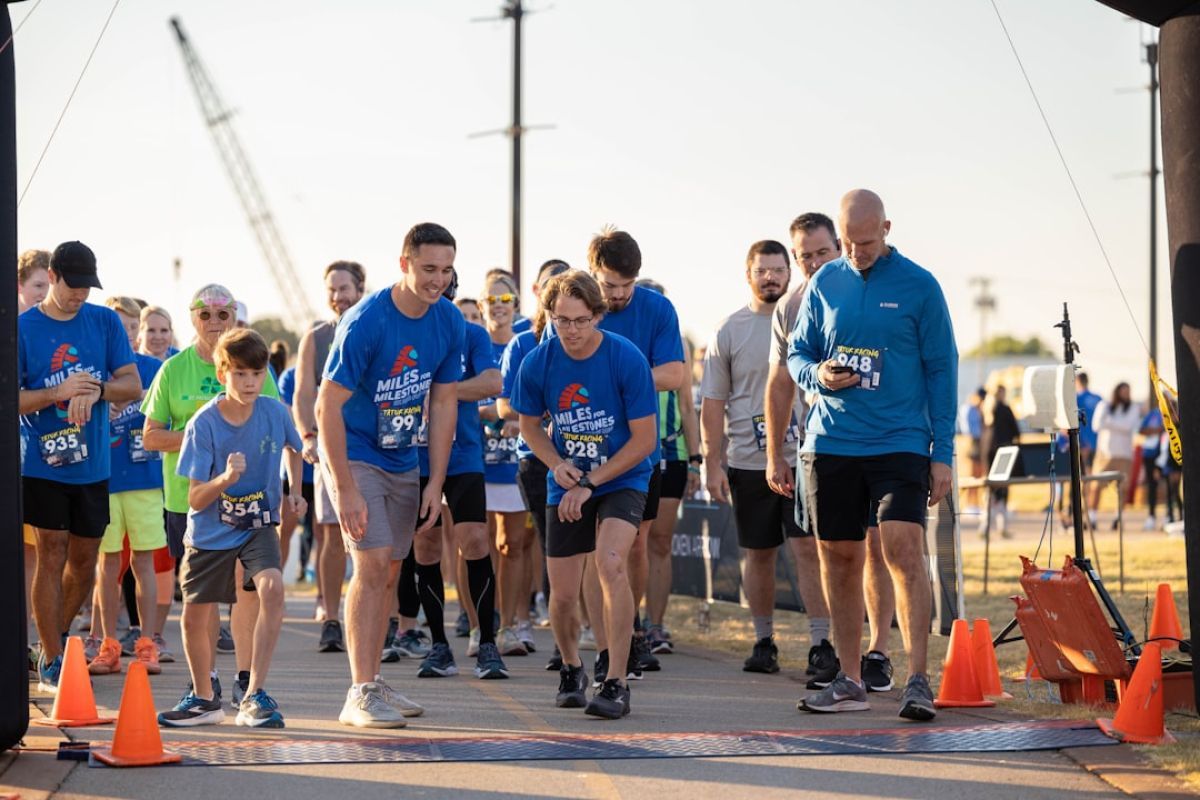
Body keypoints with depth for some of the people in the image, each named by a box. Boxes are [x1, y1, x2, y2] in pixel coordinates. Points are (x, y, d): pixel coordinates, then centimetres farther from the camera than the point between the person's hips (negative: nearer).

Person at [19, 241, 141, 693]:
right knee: (52, 559, -5)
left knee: (84, 563, 11)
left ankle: (58, 638, 33)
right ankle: (52, 665, 1)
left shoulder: (105, 322, 5)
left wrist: (95, 390, -19)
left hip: (93, 465, 4)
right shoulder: (22, 328, -5)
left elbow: (133, 387, 1)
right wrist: (59, 393, -22)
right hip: (43, 464, -4)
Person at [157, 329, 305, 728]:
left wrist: (294, 491, 0)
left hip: (258, 525, 0)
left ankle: (255, 695, -20)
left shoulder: (275, 413, -12)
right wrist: (225, 478, -36)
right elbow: (195, 500, -18)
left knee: (272, 587, -26)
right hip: (210, 531, 0)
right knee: (194, 619, 5)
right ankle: (203, 699, 32)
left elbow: (291, 448, 15)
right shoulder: (203, 424, -18)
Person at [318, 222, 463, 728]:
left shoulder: (449, 323, -3)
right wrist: (345, 488, -22)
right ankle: (359, 695, -14)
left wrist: (435, 484, 1)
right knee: (373, 564, -15)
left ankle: (371, 684, 19)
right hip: (354, 457, -6)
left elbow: (443, 405, 5)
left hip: (403, 460, 6)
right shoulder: (365, 322, -22)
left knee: (389, 572, 9)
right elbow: (327, 406, -20)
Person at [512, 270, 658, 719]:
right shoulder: (537, 363, -9)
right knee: (562, 593, 3)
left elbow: (644, 439, -13)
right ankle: (571, 669, 35)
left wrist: (590, 483, -15)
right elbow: (529, 424, 9)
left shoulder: (627, 359, -18)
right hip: (566, 487, 3)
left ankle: (616, 683, -23)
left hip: (622, 478, -3)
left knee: (611, 562, -28)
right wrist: (557, 464, -10)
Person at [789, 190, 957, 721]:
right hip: (830, 443, 4)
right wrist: (817, 375, -8)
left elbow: (941, 371, 1)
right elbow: (797, 354, 16)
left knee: (904, 549, -16)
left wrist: (942, 452, -3)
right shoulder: (824, 283, 8)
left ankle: (918, 681, -15)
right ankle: (849, 681, 16)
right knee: (838, 558, 6)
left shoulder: (919, 286, 0)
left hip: (900, 443, -4)